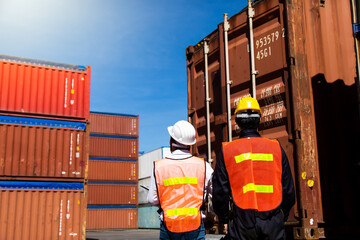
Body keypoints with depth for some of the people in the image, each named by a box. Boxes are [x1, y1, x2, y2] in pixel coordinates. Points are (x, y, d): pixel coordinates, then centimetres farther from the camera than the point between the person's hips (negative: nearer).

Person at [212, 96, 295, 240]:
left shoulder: (226, 151, -1)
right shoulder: (276, 148, 4)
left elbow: (219, 192, -1)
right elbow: (289, 190, 7)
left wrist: (224, 220, 12)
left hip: (242, 224, -1)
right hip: (273, 223, 1)